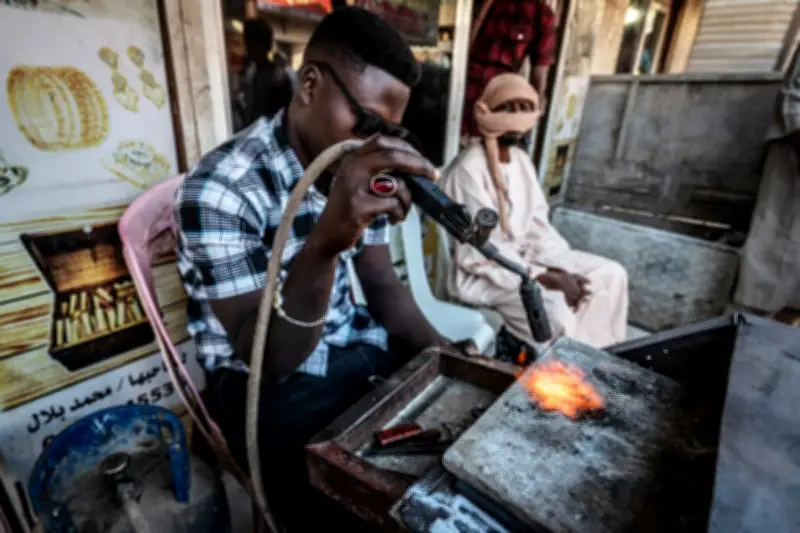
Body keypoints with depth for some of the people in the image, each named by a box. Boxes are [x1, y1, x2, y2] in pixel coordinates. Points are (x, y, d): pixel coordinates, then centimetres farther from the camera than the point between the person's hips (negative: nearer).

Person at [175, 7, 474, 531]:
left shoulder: (357, 172, -3)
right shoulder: (221, 188, -22)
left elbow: (383, 286, 2)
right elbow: (269, 359, -27)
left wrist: (445, 352, -13)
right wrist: (323, 243, -44)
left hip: (350, 346, 6)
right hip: (266, 379, -5)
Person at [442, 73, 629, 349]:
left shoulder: (522, 160, 6)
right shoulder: (469, 170, -20)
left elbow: (538, 224, 7)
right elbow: (478, 253, -22)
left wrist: (562, 271, -9)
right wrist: (547, 278, -21)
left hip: (523, 256, 9)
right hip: (481, 273, -8)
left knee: (612, 274, 4)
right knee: (555, 309, -29)